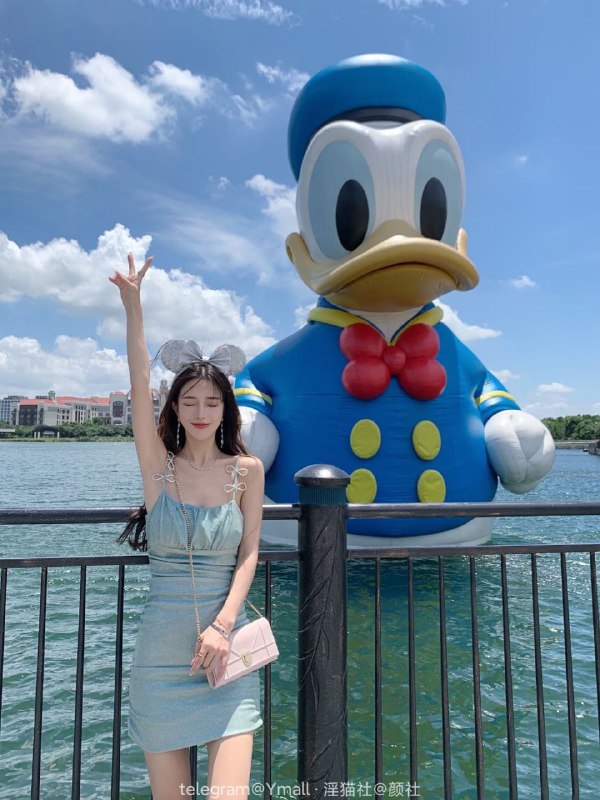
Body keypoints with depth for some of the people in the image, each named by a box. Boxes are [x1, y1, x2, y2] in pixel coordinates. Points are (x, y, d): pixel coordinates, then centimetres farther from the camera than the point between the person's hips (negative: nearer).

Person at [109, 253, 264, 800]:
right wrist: (132, 305, -19)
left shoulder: (248, 469, -1)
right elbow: (140, 383, -12)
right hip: (162, 646, 1)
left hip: (226, 642, 0)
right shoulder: (158, 464, -1)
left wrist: (222, 624, -14)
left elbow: (249, 553, -2)